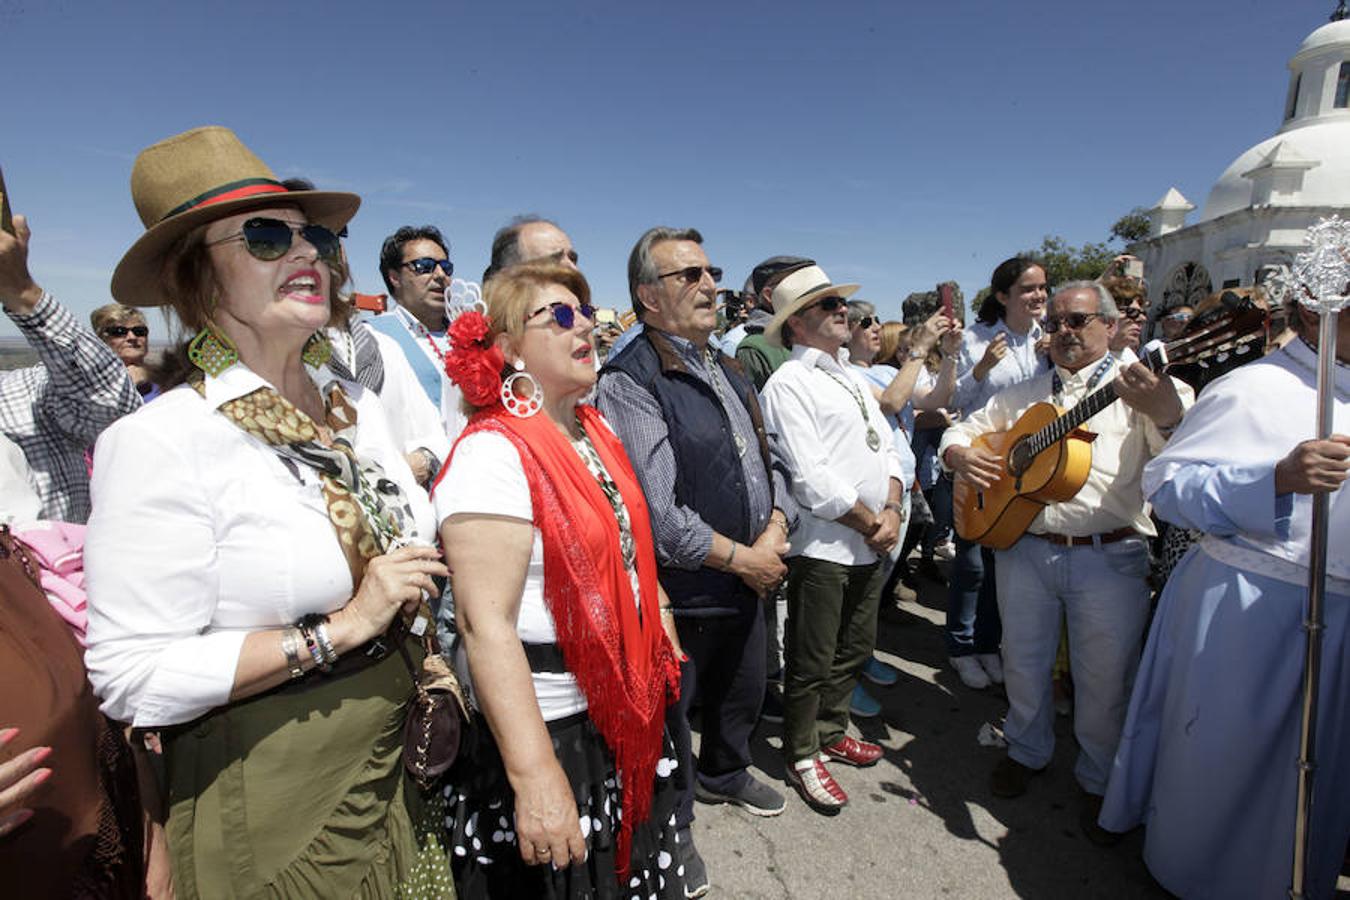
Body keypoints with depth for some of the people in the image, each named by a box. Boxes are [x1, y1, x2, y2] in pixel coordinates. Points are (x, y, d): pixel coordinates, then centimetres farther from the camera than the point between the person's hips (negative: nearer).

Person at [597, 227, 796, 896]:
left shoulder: (729, 372, 9)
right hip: (680, 594, -8)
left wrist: (776, 527, -6)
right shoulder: (630, 382, -20)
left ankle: (723, 774, 57)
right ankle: (673, 827, 41)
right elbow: (657, 513, -26)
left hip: (749, 580, 9)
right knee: (670, 716, 14)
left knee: (743, 694, 28)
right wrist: (742, 557, -17)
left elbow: (768, 458, 13)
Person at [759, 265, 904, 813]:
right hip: (822, 547, -8)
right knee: (812, 664, 7)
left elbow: (886, 447, 14)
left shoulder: (853, 378, 16)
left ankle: (831, 733, 40)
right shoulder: (789, 383, -12)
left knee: (855, 651, 21)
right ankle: (803, 757, 26)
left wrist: (893, 510, -3)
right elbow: (811, 478, -20)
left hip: (872, 543, 8)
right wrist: (870, 523, -11)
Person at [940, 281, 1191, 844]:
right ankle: (1027, 751, 40)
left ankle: (1100, 783, 32)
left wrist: (1168, 415, -37)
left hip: (1110, 558, -3)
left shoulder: (1143, 389, -1)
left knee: (1104, 678, 8)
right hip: (1024, 547, 4)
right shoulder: (1021, 396, 13)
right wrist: (960, 456, -5)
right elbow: (960, 432, 18)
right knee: (1023, 664, 15)